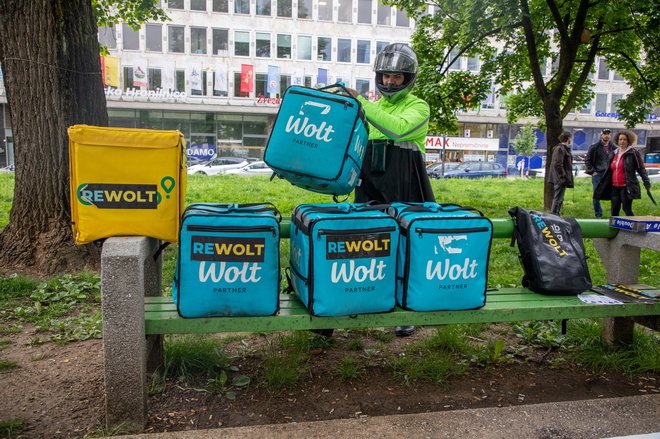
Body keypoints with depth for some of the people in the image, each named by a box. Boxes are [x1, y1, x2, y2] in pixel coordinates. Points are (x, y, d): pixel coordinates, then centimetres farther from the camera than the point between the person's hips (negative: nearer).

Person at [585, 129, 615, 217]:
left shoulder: (614, 148, 6)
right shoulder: (594, 147, 0)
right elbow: (587, 160, 4)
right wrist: (592, 171, -4)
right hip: (597, 174, -1)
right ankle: (598, 214, 13)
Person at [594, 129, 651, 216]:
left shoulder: (633, 153, -4)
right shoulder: (613, 153, 14)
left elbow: (641, 169, -6)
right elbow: (609, 171, 20)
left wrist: (646, 182, -13)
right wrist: (603, 185, 20)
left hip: (626, 187, -6)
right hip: (614, 187, 6)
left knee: (627, 209, -7)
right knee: (614, 210, 9)